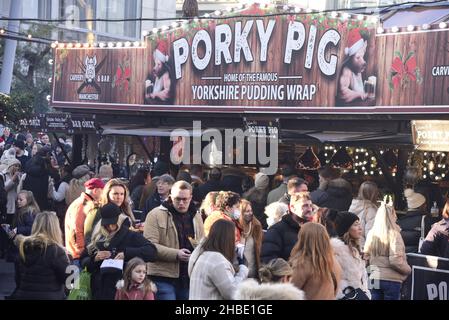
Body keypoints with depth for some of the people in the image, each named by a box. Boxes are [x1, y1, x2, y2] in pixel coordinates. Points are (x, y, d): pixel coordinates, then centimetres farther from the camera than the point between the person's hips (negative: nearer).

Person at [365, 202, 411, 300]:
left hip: (375, 278, 5)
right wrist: (408, 270, -1)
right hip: (391, 280, -5)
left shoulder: (372, 234, 3)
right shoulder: (393, 234, -13)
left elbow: (366, 256, 6)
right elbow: (395, 260, -17)